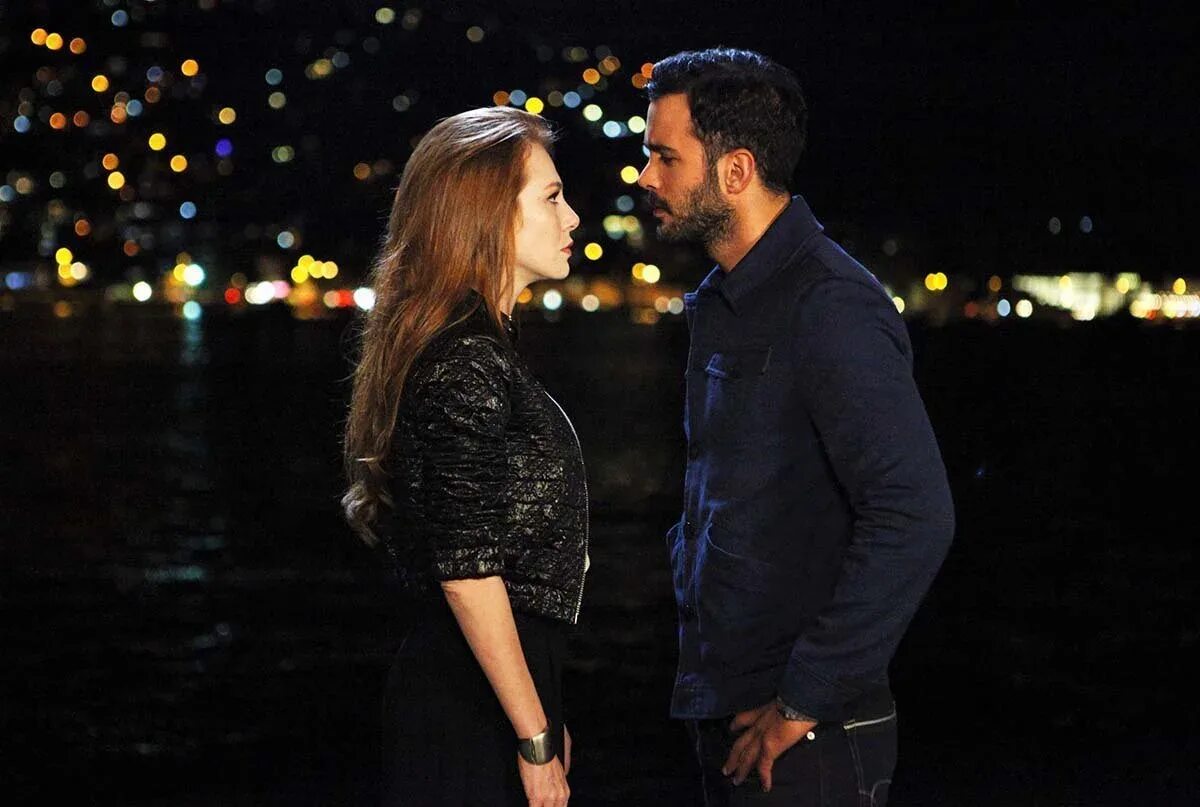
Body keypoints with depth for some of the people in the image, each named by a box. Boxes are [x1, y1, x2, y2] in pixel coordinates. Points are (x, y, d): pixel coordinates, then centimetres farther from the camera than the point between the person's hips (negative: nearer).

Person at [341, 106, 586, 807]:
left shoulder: (485, 347, 14)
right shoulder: (467, 364, -16)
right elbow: (467, 572, -20)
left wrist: (544, 717, 19)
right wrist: (537, 739, -18)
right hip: (474, 713, -10)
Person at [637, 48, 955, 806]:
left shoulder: (830, 308, -17)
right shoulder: (724, 302, 13)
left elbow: (914, 518, -27)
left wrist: (806, 702, -22)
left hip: (808, 741, -9)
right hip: (729, 715, 9)